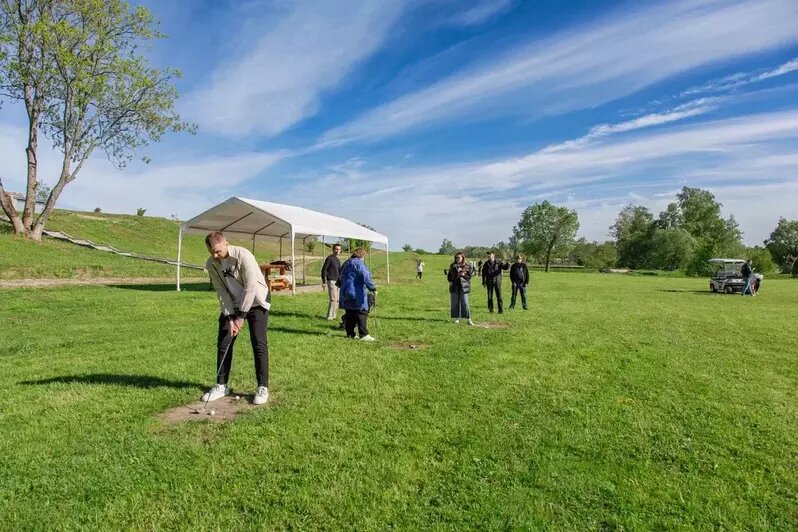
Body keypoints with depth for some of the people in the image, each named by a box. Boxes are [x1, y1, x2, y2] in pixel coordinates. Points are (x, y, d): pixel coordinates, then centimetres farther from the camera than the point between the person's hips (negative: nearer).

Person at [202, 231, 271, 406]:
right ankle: (222, 385, 16)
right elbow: (222, 292, -7)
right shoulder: (211, 265, -10)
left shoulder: (243, 255, -26)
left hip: (256, 302, -5)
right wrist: (230, 317, -15)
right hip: (232, 304, 5)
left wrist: (241, 316, -23)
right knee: (223, 343, 2)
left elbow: (251, 287, -26)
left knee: (259, 344, -9)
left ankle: (263, 387, 0)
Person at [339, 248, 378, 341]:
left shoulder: (346, 263, 19)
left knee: (350, 314, 12)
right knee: (362, 313, -6)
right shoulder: (359, 263, -9)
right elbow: (366, 277, -19)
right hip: (357, 293, -9)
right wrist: (373, 288, -17)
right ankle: (364, 335, -8)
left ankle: (350, 334, 16)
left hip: (345, 292, 9)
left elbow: (341, 278, 27)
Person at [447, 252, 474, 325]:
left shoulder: (467, 266, 1)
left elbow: (469, 277, 0)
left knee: (465, 303, -7)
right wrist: (450, 281, -1)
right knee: (455, 303, 4)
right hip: (454, 287, 3)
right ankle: (457, 318, 14)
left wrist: (464, 275, -18)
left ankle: (469, 319, -2)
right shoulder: (452, 266, 10)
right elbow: (449, 275, 17)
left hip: (463, 287, -3)